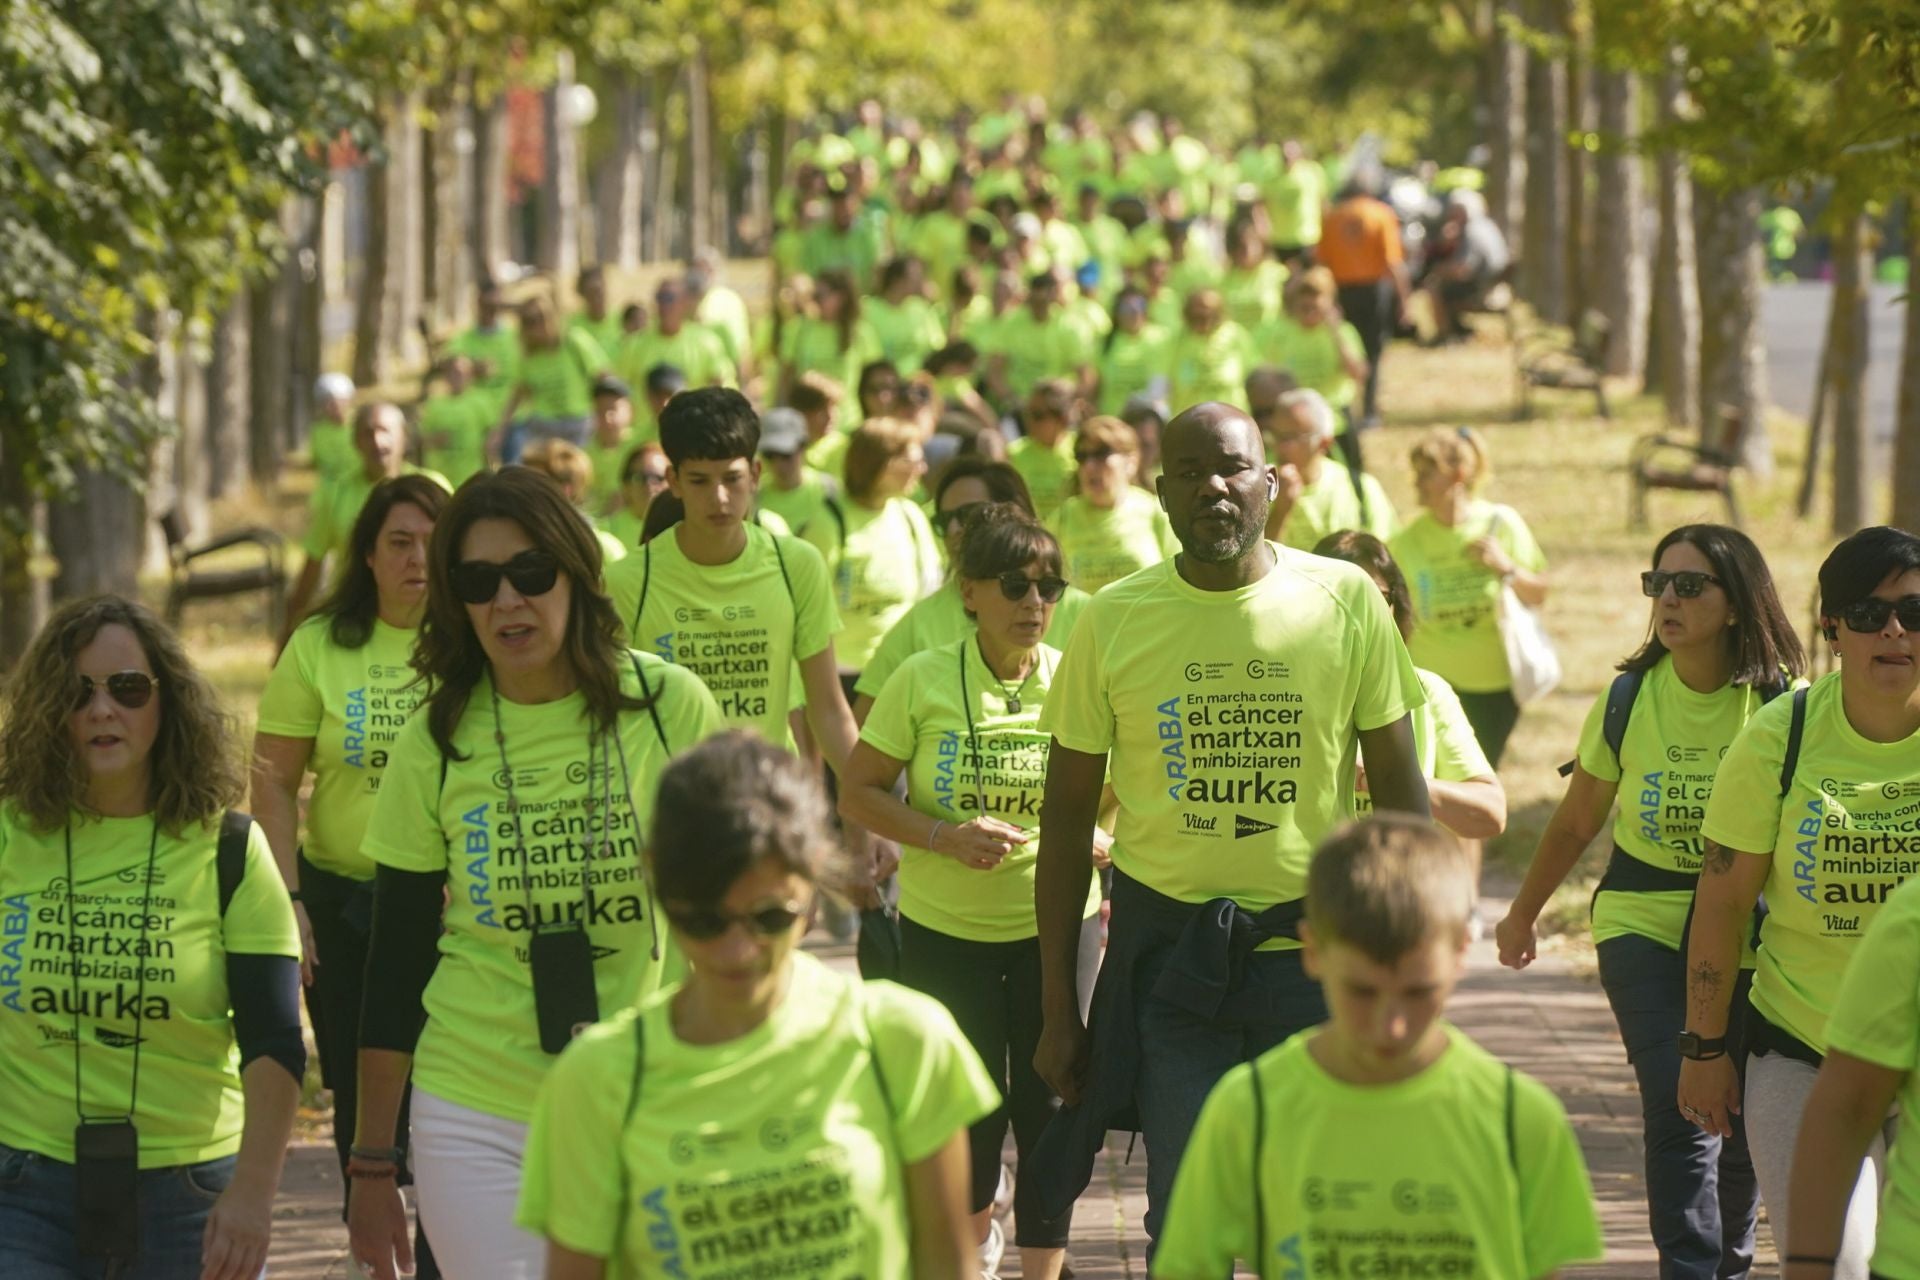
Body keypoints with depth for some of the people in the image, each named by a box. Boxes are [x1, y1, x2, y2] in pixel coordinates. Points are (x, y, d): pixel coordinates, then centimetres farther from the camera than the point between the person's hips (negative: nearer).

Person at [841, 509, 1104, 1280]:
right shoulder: (923, 682, -8)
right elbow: (858, 794, -4)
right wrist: (945, 837, -18)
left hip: (1056, 921, 0)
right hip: (946, 926, 0)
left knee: (1049, 1103, 1)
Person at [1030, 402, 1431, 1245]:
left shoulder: (1346, 602, -1)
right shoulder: (1113, 622, 0)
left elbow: (1401, 795, 4)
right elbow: (1066, 820, 5)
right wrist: (1059, 1010, 4)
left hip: (1316, 951, 0)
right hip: (1169, 951, 0)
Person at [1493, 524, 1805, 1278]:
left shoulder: (1780, 703, -6)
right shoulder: (1627, 699, 0)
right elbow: (1575, 824, 13)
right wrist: (1523, 916, 22)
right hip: (1643, 922, 0)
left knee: (1740, 1109, 7)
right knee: (1677, 1104, -14)